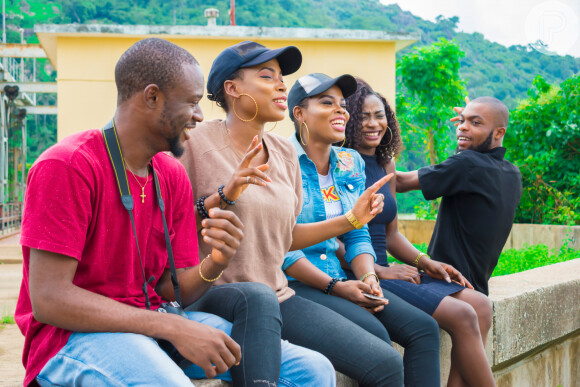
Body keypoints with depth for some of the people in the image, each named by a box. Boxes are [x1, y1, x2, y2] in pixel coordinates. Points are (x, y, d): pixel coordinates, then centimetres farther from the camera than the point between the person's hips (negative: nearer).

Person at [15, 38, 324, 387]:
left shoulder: (174, 175, 8)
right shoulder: (68, 165, -15)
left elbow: (172, 290, 9)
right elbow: (48, 299, -21)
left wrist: (214, 264, -16)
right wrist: (174, 328, -24)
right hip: (74, 333, -5)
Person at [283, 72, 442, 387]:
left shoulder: (351, 163, 14)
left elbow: (358, 236, 14)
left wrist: (368, 278, -7)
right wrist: (335, 287, -18)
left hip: (341, 280, 7)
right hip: (293, 284, -7)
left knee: (423, 327, -11)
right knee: (374, 334, -28)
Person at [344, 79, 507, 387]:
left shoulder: (385, 165, 15)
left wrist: (425, 263, 6)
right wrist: (379, 270, -17)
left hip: (385, 271, 8)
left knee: (481, 306, -4)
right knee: (462, 316, -17)